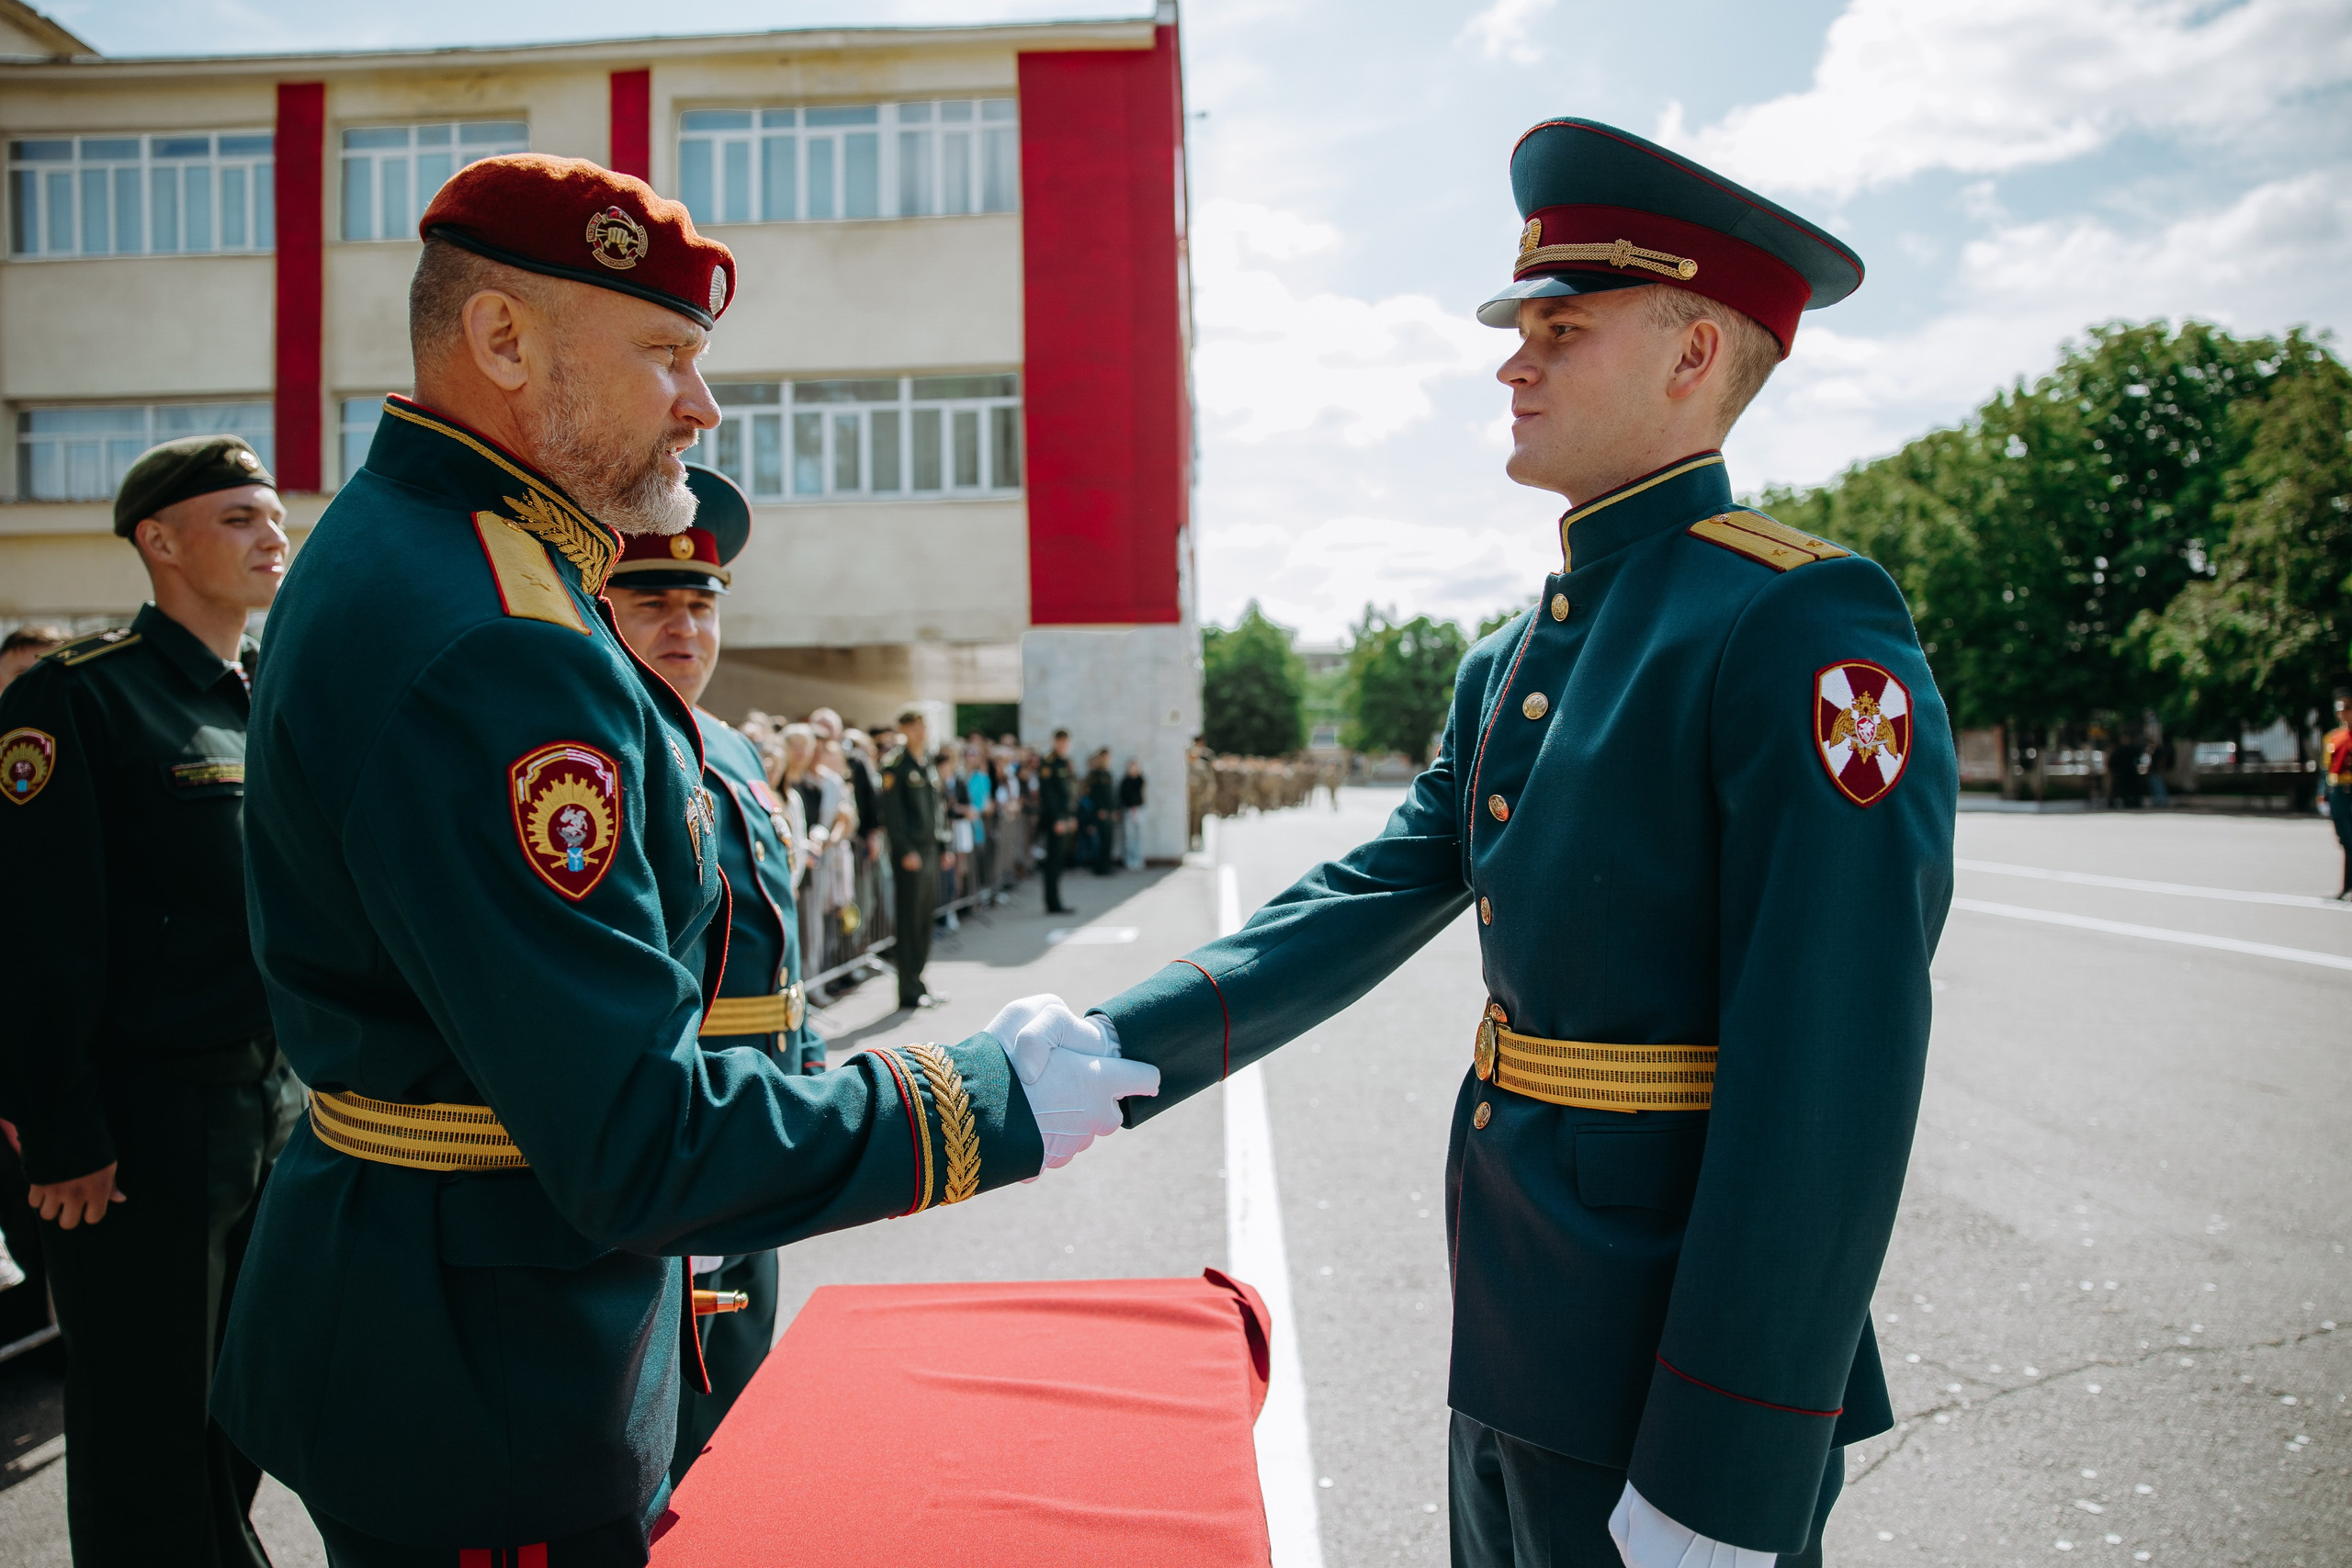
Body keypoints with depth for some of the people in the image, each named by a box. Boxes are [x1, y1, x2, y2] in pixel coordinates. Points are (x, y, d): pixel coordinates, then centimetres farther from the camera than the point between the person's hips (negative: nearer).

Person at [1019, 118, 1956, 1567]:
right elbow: (1369, 903, 6)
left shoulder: (1807, 628, -19)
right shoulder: (1511, 665, 8)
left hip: (1670, 1364, -8)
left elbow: (1829, 1081, -23)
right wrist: (1114, 1052, -6)